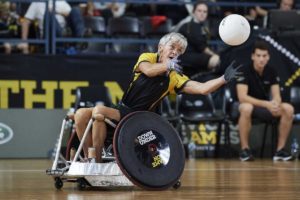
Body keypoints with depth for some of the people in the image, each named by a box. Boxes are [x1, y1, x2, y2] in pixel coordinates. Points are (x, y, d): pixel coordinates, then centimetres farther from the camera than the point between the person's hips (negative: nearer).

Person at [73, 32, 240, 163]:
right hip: (120, 109, 3)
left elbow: (202, 88, -10)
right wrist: (168, 65, -14)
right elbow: (148, 70, -21)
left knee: (99, 111, -30)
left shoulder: (174, 77, 2)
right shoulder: (148, 57, 4)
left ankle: (96, 162, -22)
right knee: (81, 114, -18)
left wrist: (225, 78, -19)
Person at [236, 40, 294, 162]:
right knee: (246, 108, -41)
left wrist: (275, 103, -34)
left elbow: (277, 96, -7)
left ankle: (280, 150, -15)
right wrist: (266, 104, -38)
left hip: (264, 107, 4)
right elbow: (242, 97, -27)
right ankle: (245, 149, -27)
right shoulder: (245, 72, -17)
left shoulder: (271, 72, -3)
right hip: (248, 105, -4)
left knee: (288, 109, -21)